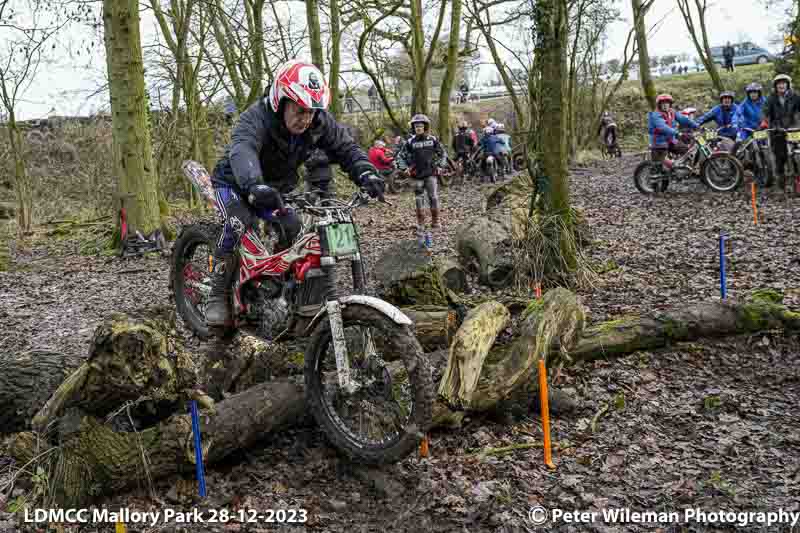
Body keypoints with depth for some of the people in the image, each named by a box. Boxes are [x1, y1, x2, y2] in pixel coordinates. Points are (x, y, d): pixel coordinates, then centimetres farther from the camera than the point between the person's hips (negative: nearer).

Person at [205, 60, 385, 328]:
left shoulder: (319, 122, -17)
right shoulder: (255, 118, -35)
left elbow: (346, 147, -11)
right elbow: (242, 151, -53)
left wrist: (366, 174, -33)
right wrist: (255, 186, -74)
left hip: (275, 187, 6)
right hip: (235, 184, -5)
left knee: (292, 229, -12)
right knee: (239, 223, -30)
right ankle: (218, 296, -20)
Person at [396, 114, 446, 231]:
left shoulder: (433, 140, 0)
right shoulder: (410, 142, -2)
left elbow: (442, 153, 14)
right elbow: (400, 156, 7)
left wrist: (439, 165, 8)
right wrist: (404, 168, 1)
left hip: (431, 174, 0)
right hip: (417, 175, 0)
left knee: (434, 197, -7)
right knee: (419, 200, 4)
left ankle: (435, 221, 5)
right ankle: (420, 225, 12)